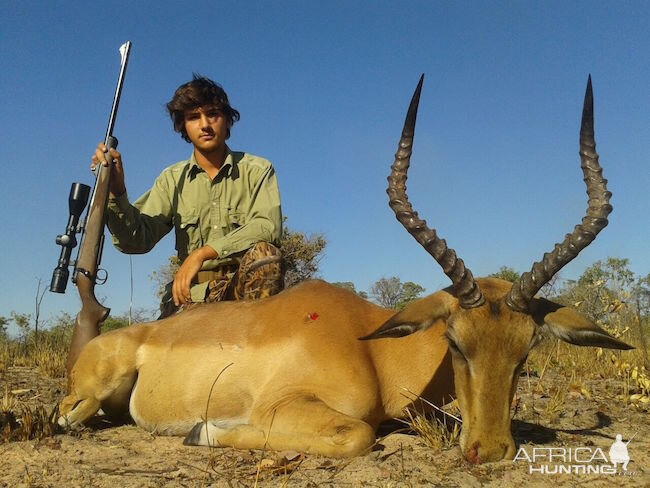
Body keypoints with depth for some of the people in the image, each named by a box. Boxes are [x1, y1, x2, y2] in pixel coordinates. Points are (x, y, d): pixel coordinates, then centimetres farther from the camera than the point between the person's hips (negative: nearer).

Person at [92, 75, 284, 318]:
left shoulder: (257, 170, 3)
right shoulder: (172, 179, 9)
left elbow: (268, 227, -14)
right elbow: (137, 240, -1)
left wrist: (203, 253, -22)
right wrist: (116, 191, -20)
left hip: (245, 285, 0)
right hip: (193, 291, 1)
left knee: (264, 253, -31)